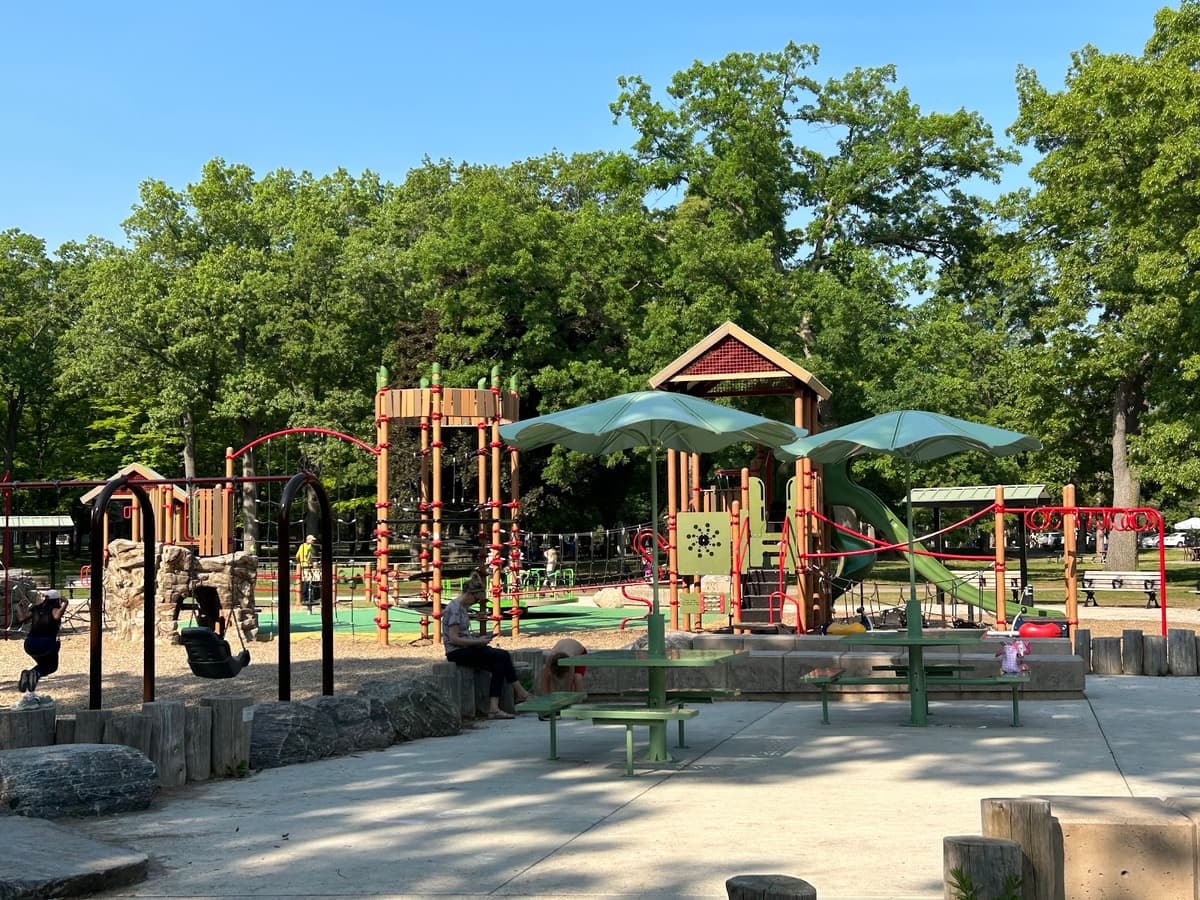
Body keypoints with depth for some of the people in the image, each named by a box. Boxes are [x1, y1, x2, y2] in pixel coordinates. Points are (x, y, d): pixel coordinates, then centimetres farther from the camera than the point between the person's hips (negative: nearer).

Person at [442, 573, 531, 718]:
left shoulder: (463, 607, 14)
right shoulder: (454, 609, -16)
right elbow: (454, 638, -21)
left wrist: (478, 637, 6)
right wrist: (478, 641, -16)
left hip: (466, 649, 10)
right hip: (457, 653, -10)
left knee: (499, 666, -11)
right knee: (504, 656, -16)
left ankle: (493, 709, -16)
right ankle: (521, 694, -9)